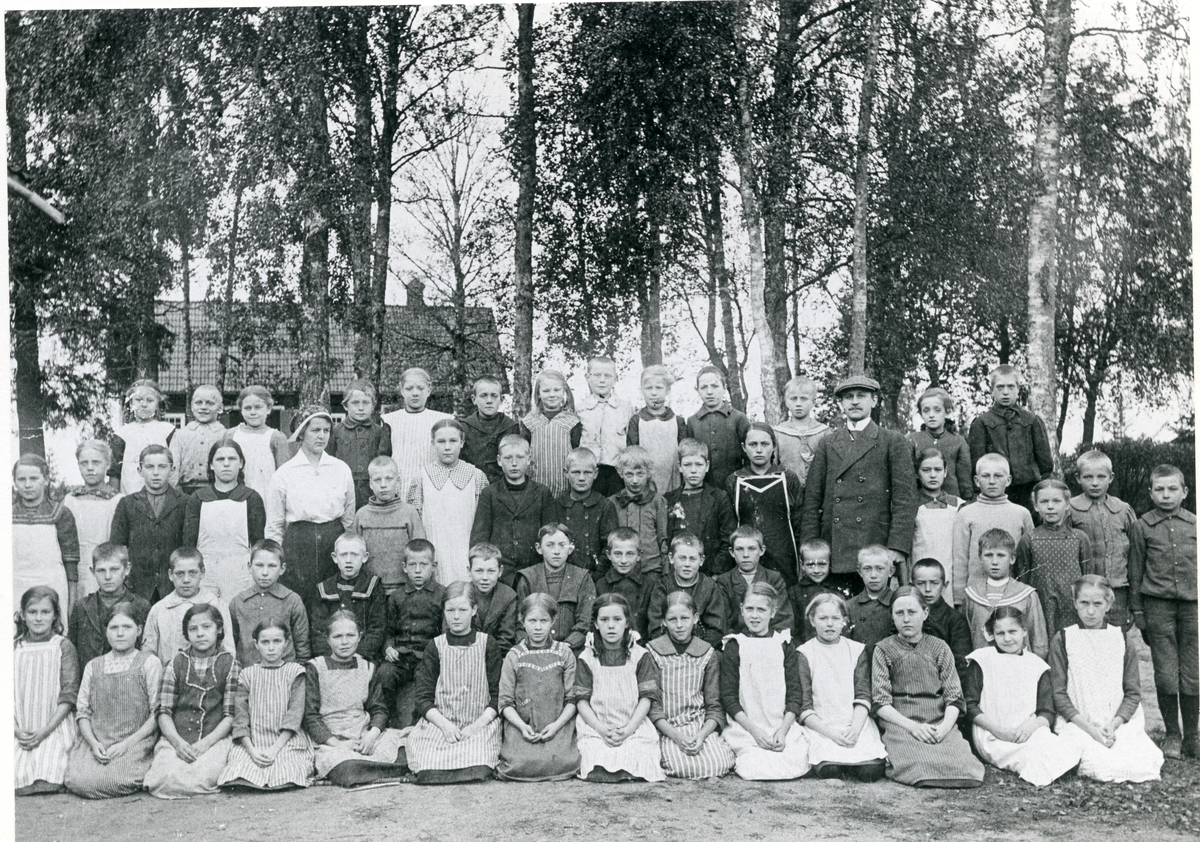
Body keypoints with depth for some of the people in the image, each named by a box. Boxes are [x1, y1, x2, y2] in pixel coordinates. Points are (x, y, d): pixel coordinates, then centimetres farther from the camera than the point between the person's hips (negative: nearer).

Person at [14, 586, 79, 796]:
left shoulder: (63, 647, 1)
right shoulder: (14, 649, 10)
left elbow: (69, 695, -4)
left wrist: (45, 731, -13)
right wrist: (17, 730, -8)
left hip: (55, 729, -3)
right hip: (21, 732, 3)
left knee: (47, 782, -21)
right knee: (17, 780, -19)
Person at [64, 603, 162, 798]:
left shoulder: (149, 663, 3)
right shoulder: (93, 666, 16)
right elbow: (82, 711, 11)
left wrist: (127, 743, -11)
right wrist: (94, 743, -7)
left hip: (136, 742, -3)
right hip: (96, 743, 3)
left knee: (112, 780, -30)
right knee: (77, 782, -24)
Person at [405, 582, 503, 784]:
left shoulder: (488, 645, 9)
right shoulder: (435, 647, 11)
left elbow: (498, 696, 6)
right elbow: (423, 698, 6)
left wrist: (478, 724, -9)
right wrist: (444, 724, -11)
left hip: (480, 724, -1)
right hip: (439, 723, 1)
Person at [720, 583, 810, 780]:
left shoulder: (785, 645, 11)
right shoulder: (734, 647, 5)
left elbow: (795, 694, 6)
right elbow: (728, 697, 1)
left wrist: (782, 730, -9)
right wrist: (754, 730, -11)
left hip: (784, 726, 2)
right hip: (745, 728, -2)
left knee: (796, 766, -22)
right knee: (756, 769, -26)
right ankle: (739, 761, 4)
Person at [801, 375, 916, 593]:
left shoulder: (894, 443, 7)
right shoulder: (826, 444, 15)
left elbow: (905, 499, 1)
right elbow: (812, 499, 11)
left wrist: (897, 547, -9)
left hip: (876, 547, -2)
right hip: (832, 551, 2)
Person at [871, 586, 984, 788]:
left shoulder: (939, 648, 14)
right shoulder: (884, 650, 8)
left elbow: (954, 698, 8)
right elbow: (880, 703, 0)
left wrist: (945, 726, -12)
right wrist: (912, 726, -14)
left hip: (940, 724, 3)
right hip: (900, 724, -2)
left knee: (964, 769, -26)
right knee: (919, 766, -33)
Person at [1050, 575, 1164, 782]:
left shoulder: (1121, 639, 9)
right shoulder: (1063, 640, 2)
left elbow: (1133, 692, 7)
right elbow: (1058, 693, -1)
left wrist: (1114, 725, -10)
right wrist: (1089, 728, -13)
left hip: (1120, 723, 3)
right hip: (1078, 724, -3)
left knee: (1141, 766, -24)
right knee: (1103, 768, -30)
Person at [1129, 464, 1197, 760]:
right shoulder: (1144, 526, 2)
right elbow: (1136, 571, 6)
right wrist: (1138, 611, 4)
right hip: (1158, 605, -1)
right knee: (1166, 675, 0)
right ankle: (1171, 735, 16)